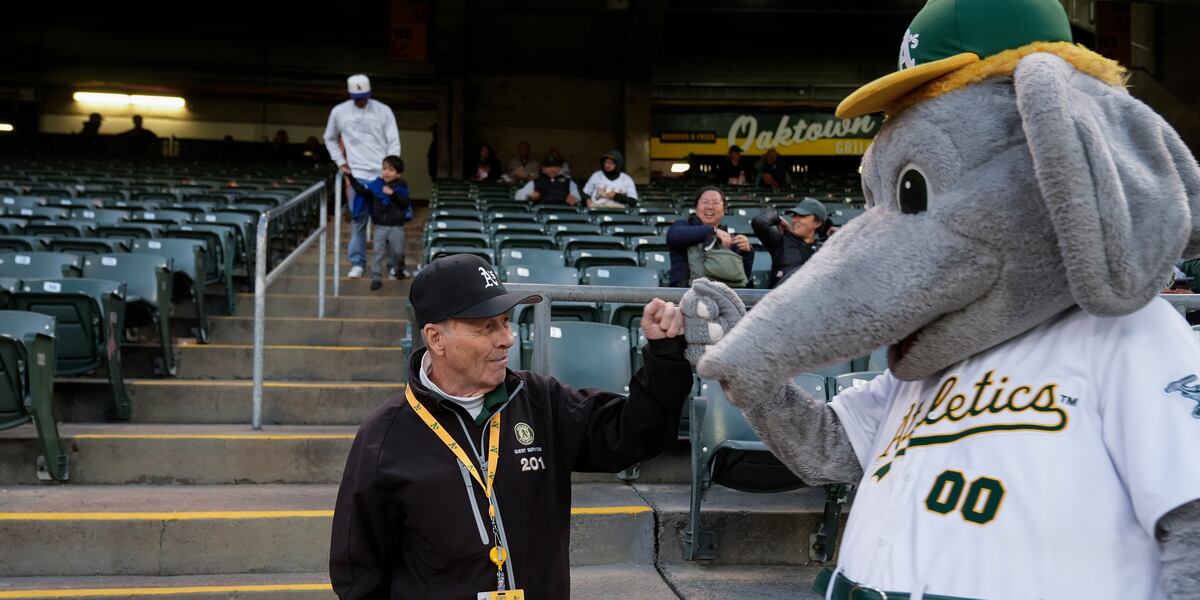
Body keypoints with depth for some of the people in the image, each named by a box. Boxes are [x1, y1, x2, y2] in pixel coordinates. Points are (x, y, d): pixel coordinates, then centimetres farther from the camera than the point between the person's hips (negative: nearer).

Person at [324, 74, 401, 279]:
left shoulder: (383, 111, 0)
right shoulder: (339, 112, 4)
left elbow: (394, 141, 0)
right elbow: (329, 139, 18)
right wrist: (340, 162, 8)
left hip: (382, 173, 0)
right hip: (357, 173, 0)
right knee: (358, 219, -2)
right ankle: (357, 263, 5)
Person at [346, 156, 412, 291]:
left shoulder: (401, 186, -6)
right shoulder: (376, 184, 1)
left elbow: (405, 203, -16)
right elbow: (361, 191, -2)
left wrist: (393, 194, -26)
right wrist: (351, 177, -7)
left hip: (396, 226, -1)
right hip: (380, 226, 1)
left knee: (398, 252, 12)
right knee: (378, 253, -1)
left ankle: (398, 270, 39)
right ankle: (376, 278, 1)